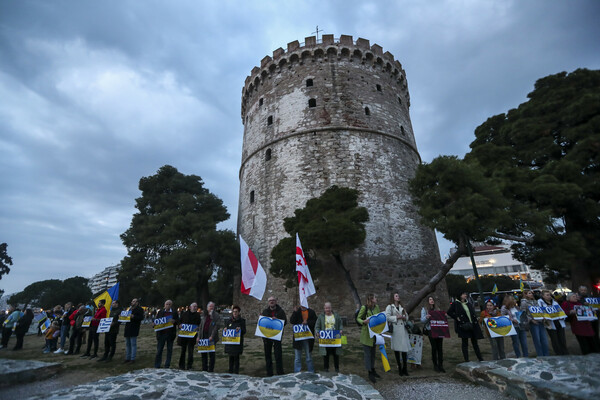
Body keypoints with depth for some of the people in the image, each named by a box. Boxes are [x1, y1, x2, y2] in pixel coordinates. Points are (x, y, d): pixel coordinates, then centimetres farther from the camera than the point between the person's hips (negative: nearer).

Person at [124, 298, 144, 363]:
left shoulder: (139, 309, -6)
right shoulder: (129, 309, 21)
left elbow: (141, 317, -17)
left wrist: (133, 316, -28)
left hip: (134, 329, -8)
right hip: (127, 329, 8)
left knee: (133, 344, -4)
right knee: (127, 344, 14)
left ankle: (132, 358, 3)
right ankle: (127, 358, 23)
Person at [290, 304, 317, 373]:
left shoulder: (311, 312, 2)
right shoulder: (297, 311, 1)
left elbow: (315, 322, -2)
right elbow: (291, 321, -8)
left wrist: (307, 322, -17)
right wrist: (295, 312, -19)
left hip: (308, 337, 0)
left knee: (309, 357, 13)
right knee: (297, 358, 7)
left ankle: (311, 372, 26)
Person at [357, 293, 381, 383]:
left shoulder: (377, 307, 4)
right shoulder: (364, 308, -14)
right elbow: (358, 318, -7)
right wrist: (363, 321, -26)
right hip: (366, 333, -6)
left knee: (373, 352, 18)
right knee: (367, 353, 0)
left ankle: (373, 369, 33)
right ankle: (370, 373, 10)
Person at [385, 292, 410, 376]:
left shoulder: (402, 307, 20)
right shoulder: (389, 307, 1)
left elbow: (407, 317, 18)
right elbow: (387, 317, -9)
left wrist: (403, 317, -3)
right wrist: (397, 317, -11)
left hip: (403, 329, 4)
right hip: (395, 330, -4)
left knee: (405, 348, 0)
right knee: (396, 349, 3)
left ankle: (405, 368, 9)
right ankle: (399, 368, 14)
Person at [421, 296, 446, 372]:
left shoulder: (437, 309, 16)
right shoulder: (424, 309, 4)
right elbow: (422, 320, -3)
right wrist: (426, 317, -23)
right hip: (430, 330, -3)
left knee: (440, 347, 1)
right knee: (434, 348, -1)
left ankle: (440, 365, 9)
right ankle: (435, 365, 11)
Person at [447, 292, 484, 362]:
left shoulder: (469, 304, 13)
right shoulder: (455, 304, -4)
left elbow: (473, 313, 24)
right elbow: (449, 312, -5)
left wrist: (475, 318, 8)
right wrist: (457, 318, -11)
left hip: (472, 325, 5)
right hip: (463, 326, -5)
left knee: (474, 342, 14)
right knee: (465, 343, 2)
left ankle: (480, 359, 25)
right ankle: (467, 360, 10)